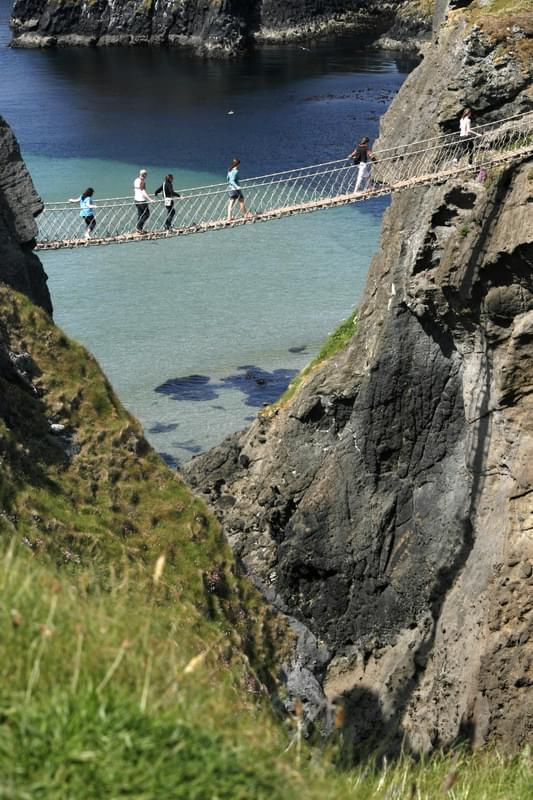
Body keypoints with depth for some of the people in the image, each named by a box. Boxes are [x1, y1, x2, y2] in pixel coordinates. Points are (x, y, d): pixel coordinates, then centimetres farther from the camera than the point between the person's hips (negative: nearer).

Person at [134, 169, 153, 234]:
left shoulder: (136, 180, 10)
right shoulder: (142, 182, -18)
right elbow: (143, 192, -24)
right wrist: (150, 199, -28)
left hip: (136, 199, 9)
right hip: (142, 200, -9)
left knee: (140, 214, 14)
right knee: (146, 214, 1)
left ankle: (139, 229, 15)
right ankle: (139, 227, -5)